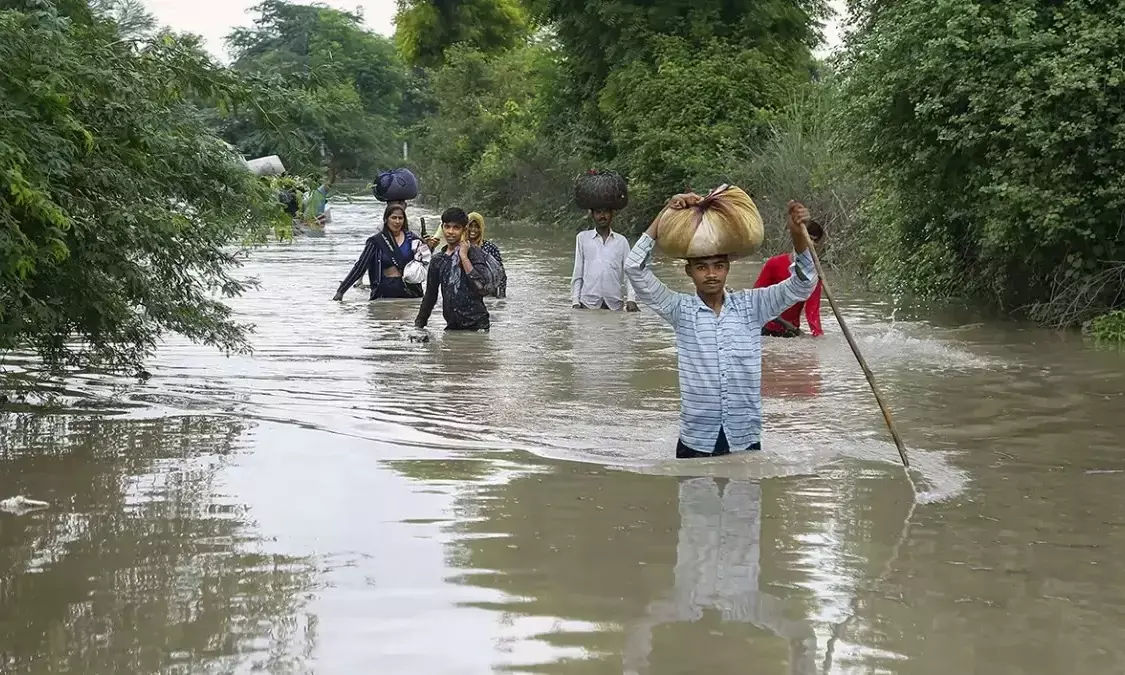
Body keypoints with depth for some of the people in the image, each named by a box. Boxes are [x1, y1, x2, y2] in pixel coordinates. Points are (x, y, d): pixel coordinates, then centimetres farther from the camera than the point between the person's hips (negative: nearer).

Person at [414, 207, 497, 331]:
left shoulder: (475, 253, -5)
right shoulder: (438, 260, 12)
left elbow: (483, 288, -19)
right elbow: (430, 296, 21)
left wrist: (463, 257, -15)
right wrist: (418, 325, 19)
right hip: (452, 327, 5)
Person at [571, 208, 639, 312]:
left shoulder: (621, 241, 11)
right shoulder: (583, 238, 9)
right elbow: (577, 272, 9)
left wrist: (631, 299, -6)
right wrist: (575, 301, 2)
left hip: (614, 304, 1)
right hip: (589, 302, -1)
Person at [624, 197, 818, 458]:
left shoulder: (751, 306, 3)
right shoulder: (681, 310, -1)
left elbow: (802, 285, -5)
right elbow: (635, 268, -9)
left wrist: (798, 235, -23)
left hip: (745, 440, 1)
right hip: (695, 442, -1)